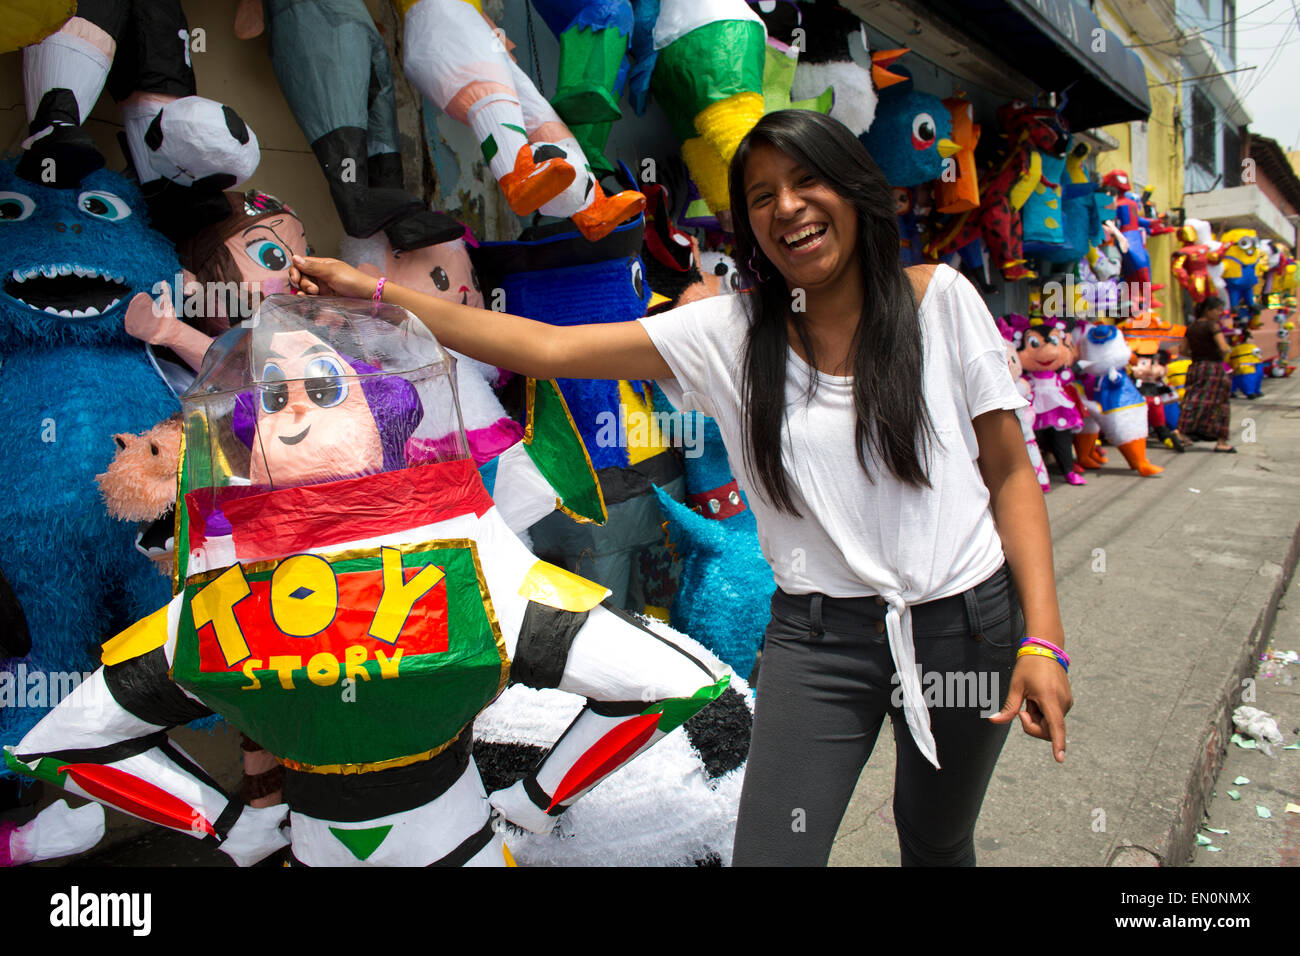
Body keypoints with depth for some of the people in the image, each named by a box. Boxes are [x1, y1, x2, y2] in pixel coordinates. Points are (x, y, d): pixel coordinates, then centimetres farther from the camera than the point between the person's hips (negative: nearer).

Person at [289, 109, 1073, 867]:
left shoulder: (939, 299, -5)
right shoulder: (727, 333, -5)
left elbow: (1011, 474, -2)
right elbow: (549, 348, -9)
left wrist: (1043, 638, -11)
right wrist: (369, 291, -12)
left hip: (967, 620, 1)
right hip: (818, 636, 0)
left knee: (936, 841, 21)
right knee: (769, 850, -2)